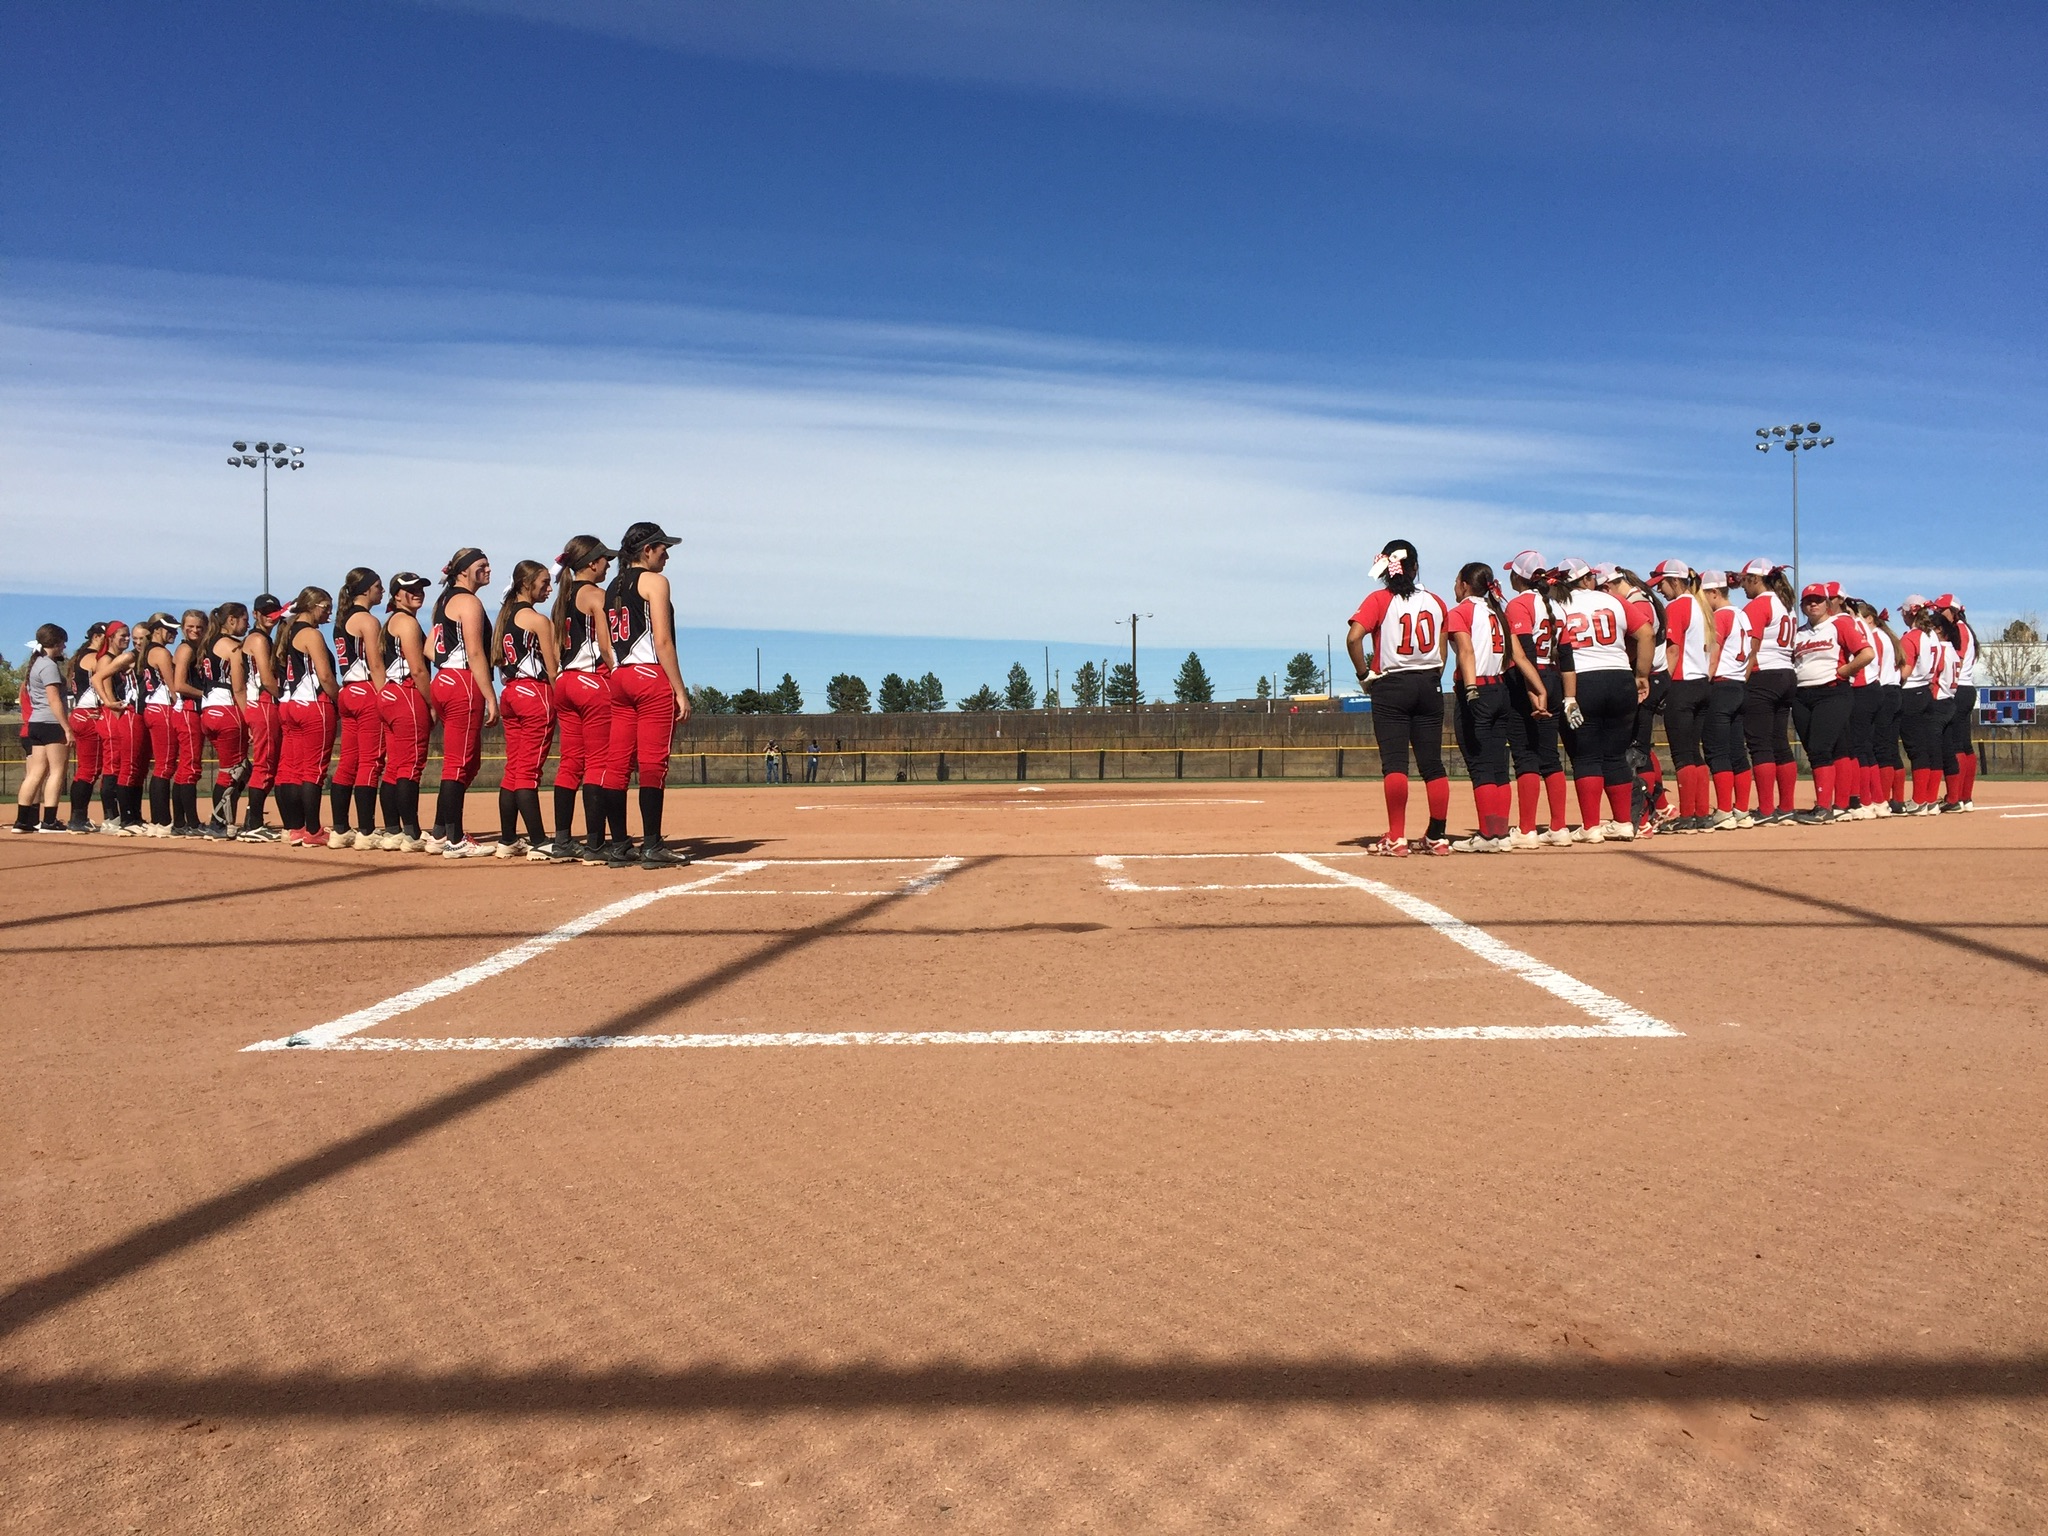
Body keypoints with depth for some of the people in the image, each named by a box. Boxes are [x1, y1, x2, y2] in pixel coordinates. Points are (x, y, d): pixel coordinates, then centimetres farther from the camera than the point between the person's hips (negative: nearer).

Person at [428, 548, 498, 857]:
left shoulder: (445, 600, 21)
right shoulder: (469, 602, -8)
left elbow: (429, 647, 20)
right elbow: (475, 653, -15)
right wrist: (491, 697, -17)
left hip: (442, 681, 10)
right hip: (464, 685, -10)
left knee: (469, 761, 15)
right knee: (459, 764, -7)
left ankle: (439, 834, 17)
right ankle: (454, 841, -5)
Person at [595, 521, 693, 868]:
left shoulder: (613, 587, 18)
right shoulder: (654, 582, -4)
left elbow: (609, 644, 16)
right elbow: (662, 641, -12)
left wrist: (620, 677, 17)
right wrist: (680, 692, -12)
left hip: (619, 678, 8)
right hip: (652, 676, -8)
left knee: (618, 762, 5)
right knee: (652, 763, -7)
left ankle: (619, 846, 7)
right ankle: (651, 846, -8)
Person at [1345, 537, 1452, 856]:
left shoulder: (1379, 600, -5)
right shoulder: (1435, 601, 8)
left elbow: (1353, 637, -18)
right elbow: (1443, 650, 10)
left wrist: (1364, 675, -8)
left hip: (1391, 687, -4)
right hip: (1430, 686, 4)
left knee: (1394, 762, -4)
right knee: (1432, 762, 7)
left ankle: (1396, 839, -9)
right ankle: (1437, 837, 12)